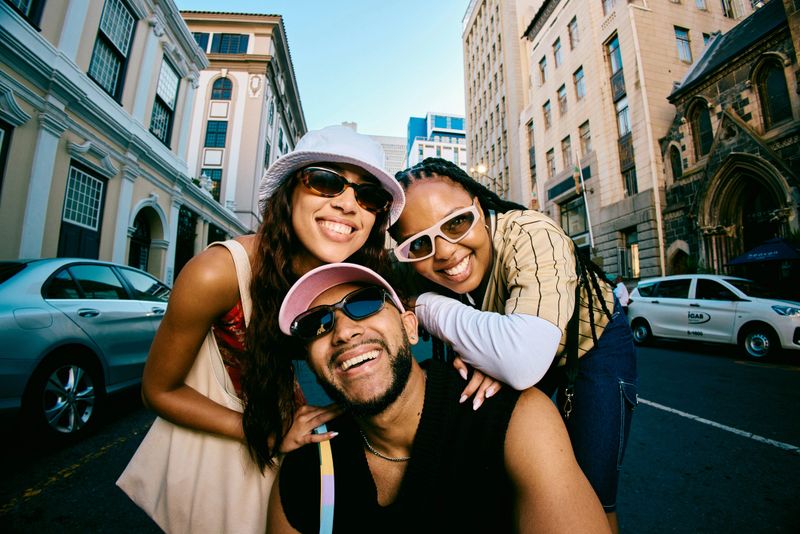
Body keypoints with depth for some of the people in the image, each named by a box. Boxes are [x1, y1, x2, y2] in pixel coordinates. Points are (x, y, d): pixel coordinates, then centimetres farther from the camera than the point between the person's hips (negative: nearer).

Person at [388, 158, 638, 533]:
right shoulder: (426, 270, -22)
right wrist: (482, 358, -32)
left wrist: (427, 305, -40)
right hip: (515, 357, 4)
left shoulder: (531, 237, -38)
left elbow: (524, 361, -53)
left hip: (595, 344, -3)